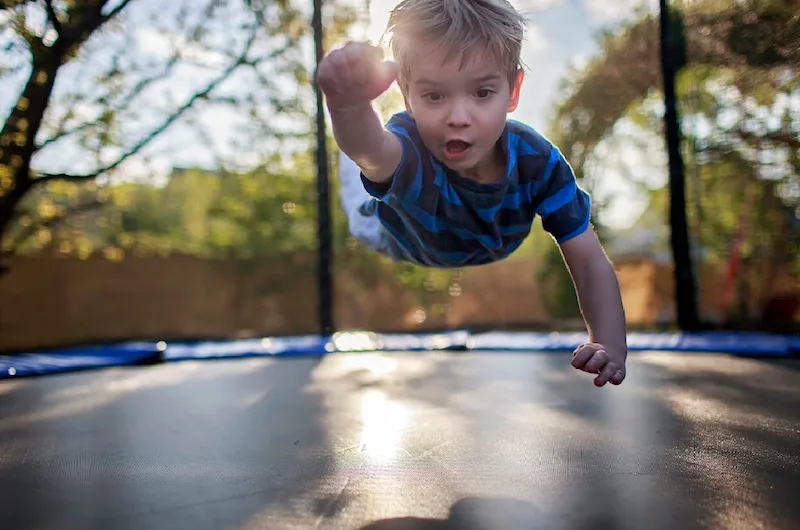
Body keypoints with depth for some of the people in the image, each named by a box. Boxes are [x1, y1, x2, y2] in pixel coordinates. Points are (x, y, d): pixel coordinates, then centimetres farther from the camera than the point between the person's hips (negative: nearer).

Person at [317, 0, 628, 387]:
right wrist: (350, 105, -101)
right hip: (402, 242, -2)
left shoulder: (538, 161, -40)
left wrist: (611, 345, -54)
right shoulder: (407, 151, -51)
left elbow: (589, 261, -37)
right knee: (364, 218, 34)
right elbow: (371, 149, -77)